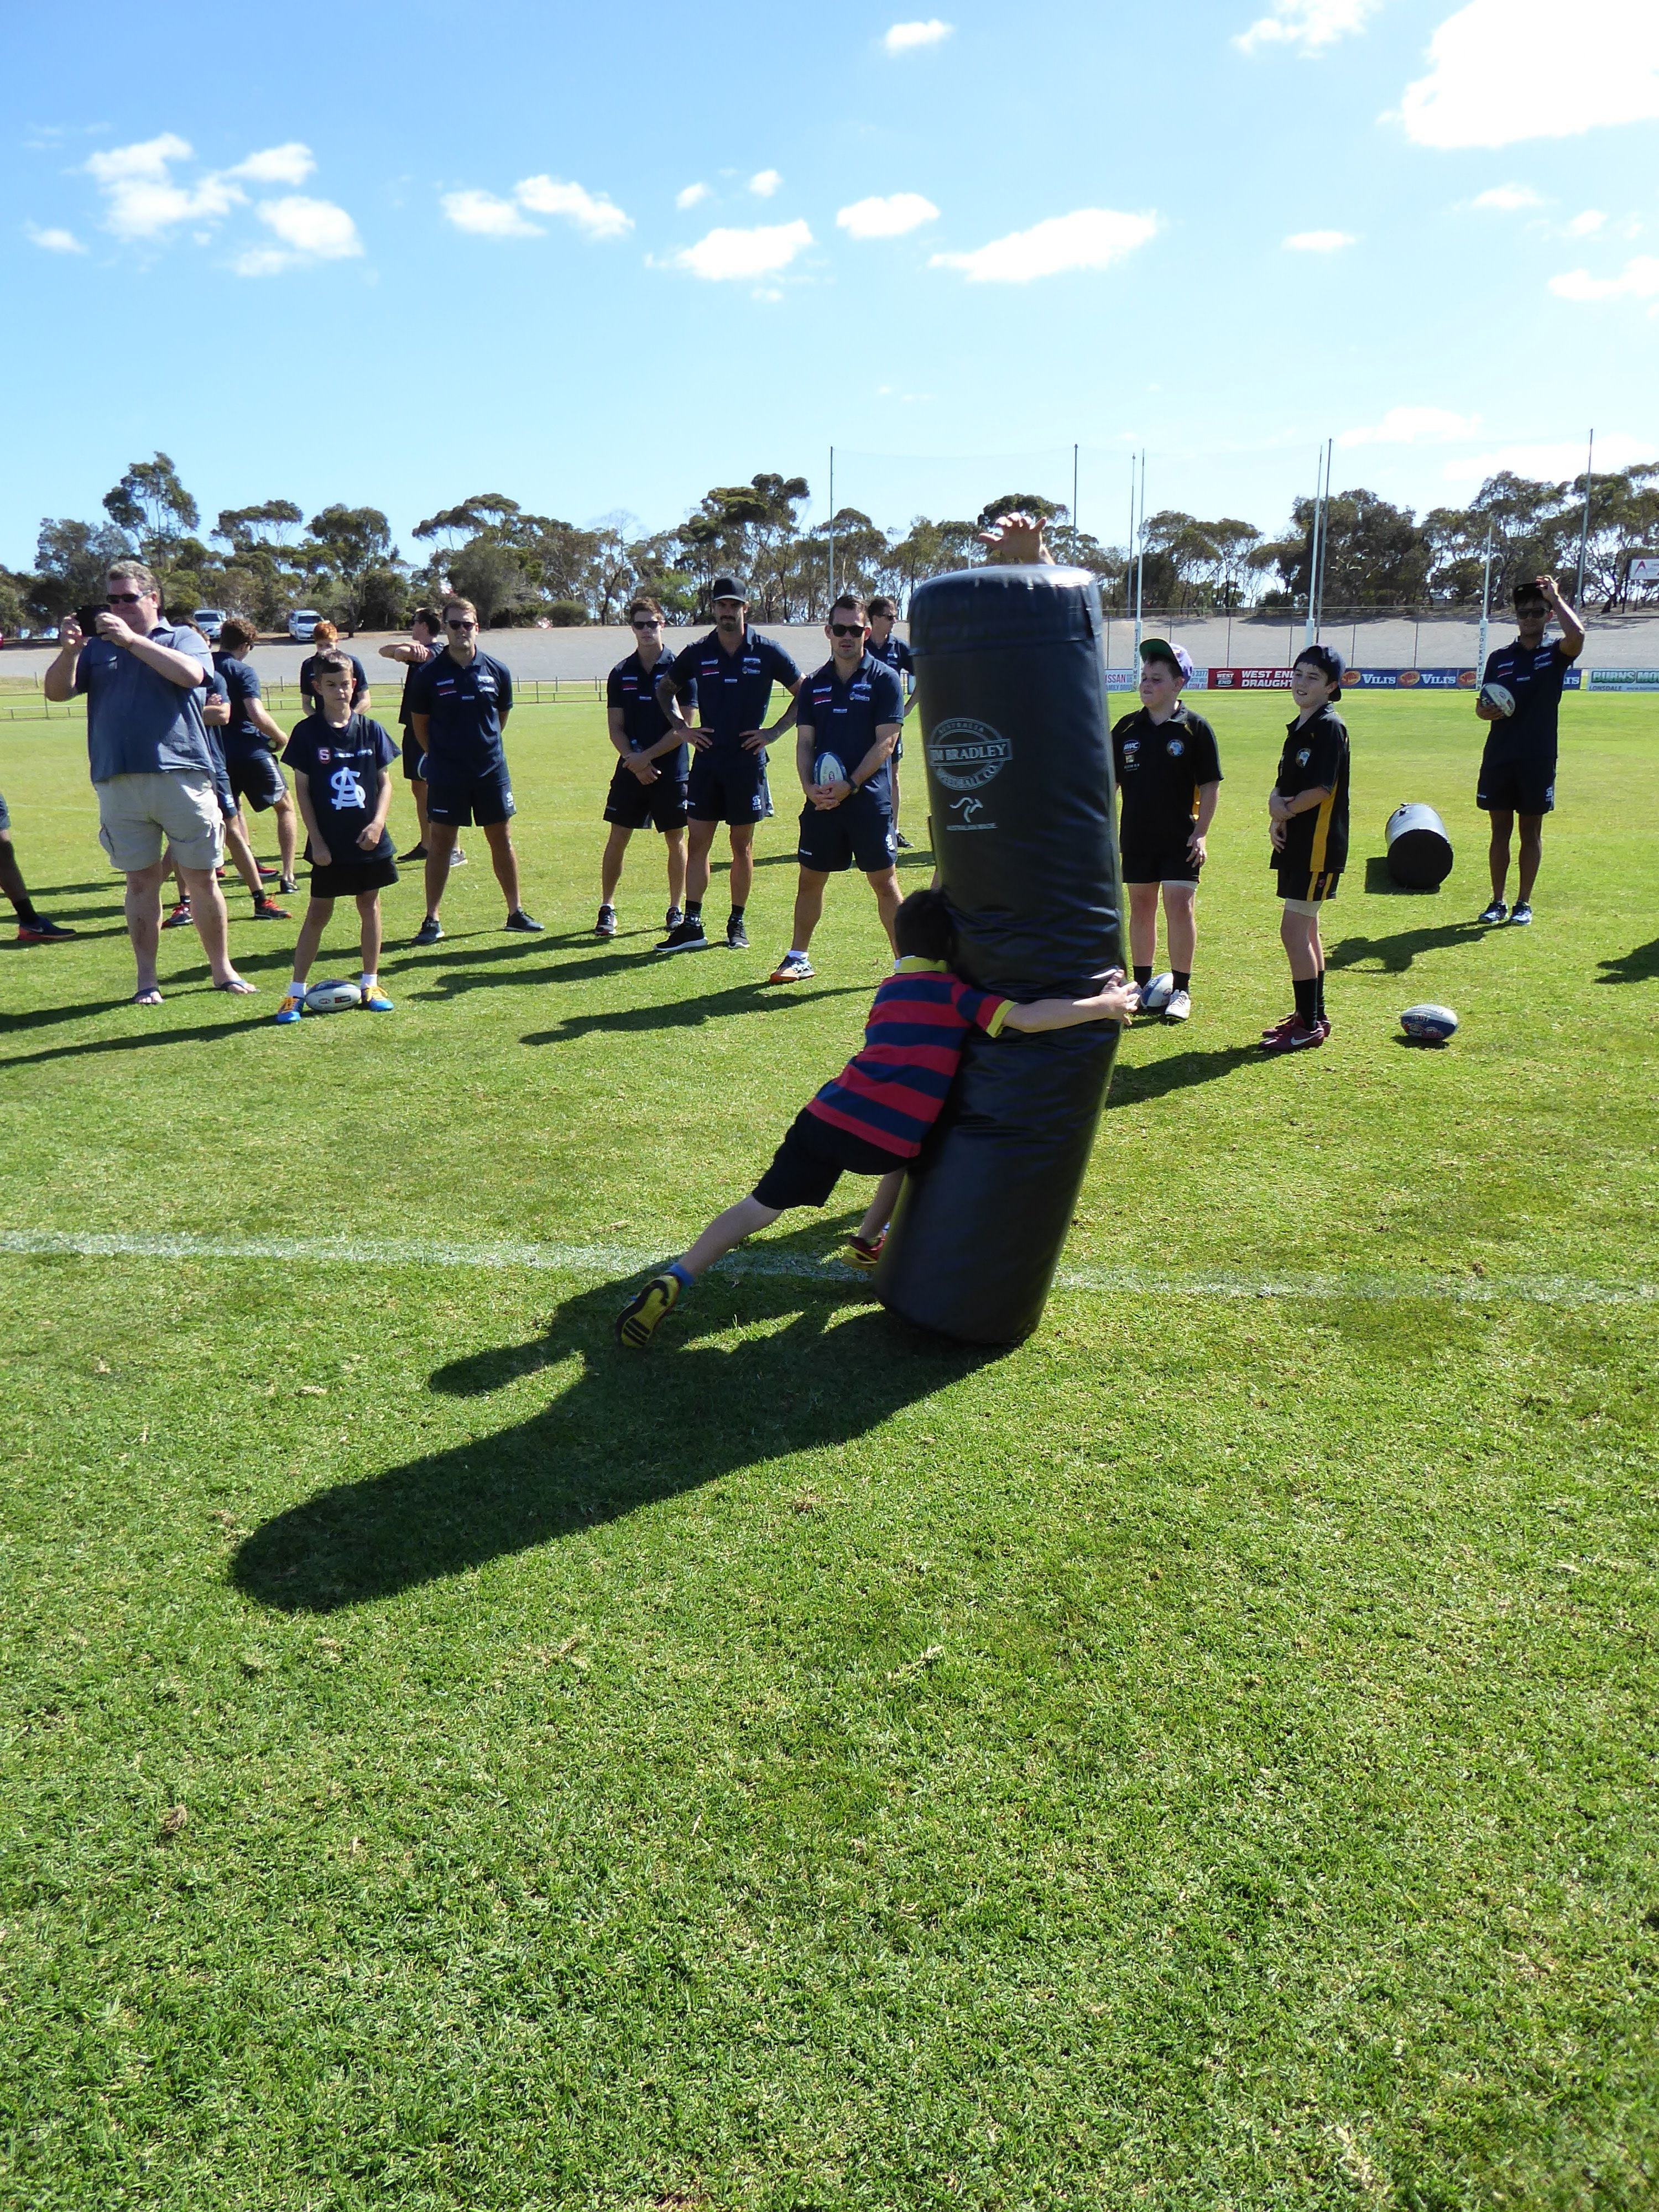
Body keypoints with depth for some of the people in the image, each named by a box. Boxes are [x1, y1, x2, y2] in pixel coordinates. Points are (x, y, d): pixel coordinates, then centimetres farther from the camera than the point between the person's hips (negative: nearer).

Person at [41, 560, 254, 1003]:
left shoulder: (183, 639, 8)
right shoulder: (98, 647, 15)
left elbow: (190, 673, -14)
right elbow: (56, 692, 5)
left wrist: (132, 640, -18)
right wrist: (69, 651, -13)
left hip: (182, 778, -2)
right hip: (118, 782, 2)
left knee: (203, 879, 4)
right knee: (141, 881, 6)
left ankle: (222, 970, 16)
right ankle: (146, 980, 12)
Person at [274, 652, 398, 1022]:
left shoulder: (370, 729, 1)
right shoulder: (307, 733, -5)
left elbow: (385, 782, 5)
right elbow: (302, 789, -3)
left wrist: (378, 822, -11)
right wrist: (316, 841, -8)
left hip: (369, 840, 3)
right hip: (329, 845, -2)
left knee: (369, 908, 10)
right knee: (318, 914, 2)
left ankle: (370, 984, 22)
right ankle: (296, 992, 9)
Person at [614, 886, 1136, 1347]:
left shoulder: (890, 989, 23)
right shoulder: (956, 994, 1)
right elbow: (1024, 1017, -12)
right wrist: (1104, 1005, -3)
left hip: (826, 1118, 5)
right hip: (885, 1144, -4)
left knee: (761, 1206, 9)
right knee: (914, 1152, 31)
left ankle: (672, 1282, 0)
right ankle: (867, 1241, 36)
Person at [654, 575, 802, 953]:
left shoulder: (766, 652, -1)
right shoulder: (698, 652, 5)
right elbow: (664, 688, 20)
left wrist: (774, 731, -3)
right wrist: (681, 727, 8)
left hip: (748, 760, -2)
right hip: (707, 759, 2)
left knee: (742, 846, 5)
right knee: (698, 842, 0)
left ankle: (737, 924, 14)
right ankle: (692, 925, 3)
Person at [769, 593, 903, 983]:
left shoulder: (884, 679, -1)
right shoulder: (814, 684, 11)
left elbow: (885, 742, -7)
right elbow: (804, 742, 10)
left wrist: (850, 785, -15)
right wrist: (809, 786, -7)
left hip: (869, 799, -4)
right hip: (821, 800, 4)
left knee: (884, 882, -2)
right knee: (810, 879, 10)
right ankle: (798, 958, 22)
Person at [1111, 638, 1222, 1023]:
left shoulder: (1195, 728, -5)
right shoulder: (1126, 728, 4)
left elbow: (1210, 785, -3)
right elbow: (1110, 782, 10)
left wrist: (1201, 832, -10)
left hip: (1180, 839, -3)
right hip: (1136, 837, 3)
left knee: (1179, 906, -6)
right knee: (1141, 907, 9)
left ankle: (1180, 990, 3)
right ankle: (1143, 984, 20)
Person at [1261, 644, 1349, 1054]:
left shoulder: (1330, 727, -13)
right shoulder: (1299, 727, 14)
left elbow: (1320, 790, -20)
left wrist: (1286, 812, -4)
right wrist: (1276, 815, -6)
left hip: (1319, 845, -9)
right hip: (1296, 842, 9)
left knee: (1294, 931, -10)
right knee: (1306, 930, 15)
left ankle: (1309, 1027, -3)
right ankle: (1312, 1016, 25)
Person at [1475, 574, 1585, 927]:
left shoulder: (1555, 655, 2)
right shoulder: (1499, 658, 10)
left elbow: (1577, 635, -22)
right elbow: (1482, 705, 13)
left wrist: (1555, 597, -10)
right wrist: (1485, 711, -12)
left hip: (1538, 759, -2)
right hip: (1498, 757, 2)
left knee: (1531, 831, 5)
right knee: (1500, 829, 6)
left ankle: (1524, 904, 12)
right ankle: (1498, 901, 14)